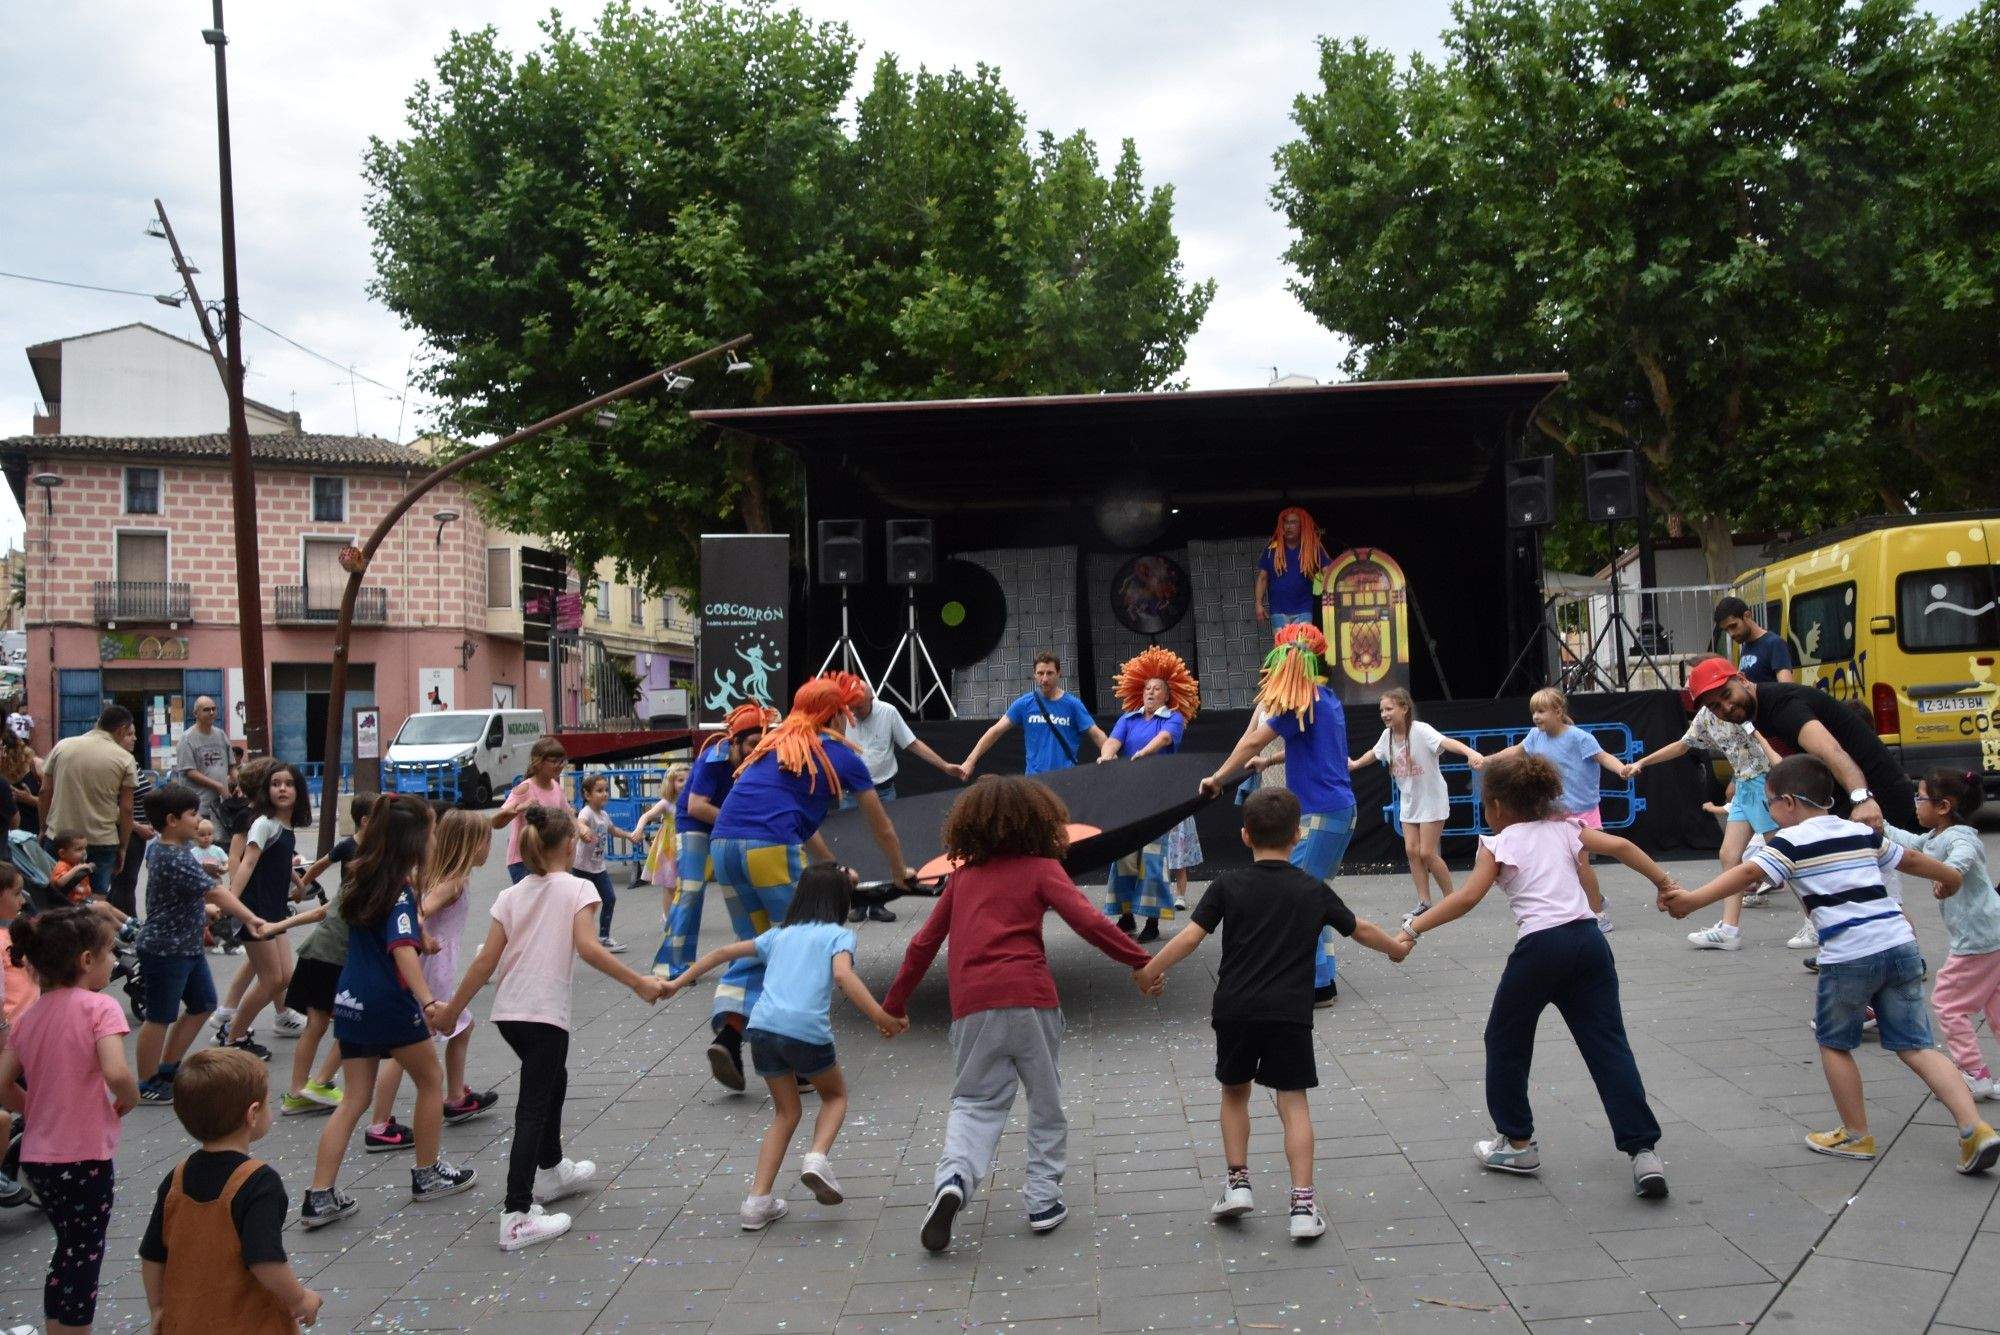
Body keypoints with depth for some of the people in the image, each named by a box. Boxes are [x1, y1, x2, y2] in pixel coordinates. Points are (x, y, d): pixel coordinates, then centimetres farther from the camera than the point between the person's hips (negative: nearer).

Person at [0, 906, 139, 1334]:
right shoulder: (99, 1006, -15)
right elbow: (116, 1073, -28)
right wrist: (129, 1101, -8)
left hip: (38, 1155, 7)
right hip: (84, 1157, -7)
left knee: (69, 1251, 22)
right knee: (82, 1258, 5)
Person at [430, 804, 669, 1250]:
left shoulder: (511, 895, 10)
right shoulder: (578, 889, -5)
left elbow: (487, 960, 5)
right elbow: (588, 948, -18)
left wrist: (452, 1009, 12)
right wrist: (639, 984, -16)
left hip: (507, 1012, 7)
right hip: (545, 1014, -7)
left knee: (553, 1080, 28)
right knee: (533, 1108, -4)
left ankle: (551, 1171, 47)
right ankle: (517, 1217, -9)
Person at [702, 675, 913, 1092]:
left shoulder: (774, 744, 29)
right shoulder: (840, 754, 13)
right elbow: (882, 829, 25)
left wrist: (834, 868, 50)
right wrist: (900, 872, 42)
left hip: (722, 844, 6)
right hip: (771, 850, -6)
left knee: (754, 946, 16)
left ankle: (728, 1030, -2)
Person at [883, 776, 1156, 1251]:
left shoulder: (962, 876, 16)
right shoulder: (1041, 868, 6)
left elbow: (924, 942, 18)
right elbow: (1088, 921, -6)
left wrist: (894, 1003, 27)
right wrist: (1141, 962, 1)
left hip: (972, 1006, 2)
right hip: (1029, 998, -2)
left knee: (975, 1103, 11)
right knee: (1045, 1100, 16)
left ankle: (952, 1179, -14)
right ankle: (1043, 1199, 19)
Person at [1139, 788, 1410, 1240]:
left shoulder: (1228, 885, 0)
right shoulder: (1314, 891, 6)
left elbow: (1191, 936, -6)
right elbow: (1360, 930, 19)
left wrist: (1149, 970, 5)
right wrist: (1395, 947, 38)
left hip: (1234, 1011, 0)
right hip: (1290, 1013, 0)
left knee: (1234, 1092, 20)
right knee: (1293, 1101, 6)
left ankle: (1237, 1183, 18)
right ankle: (1303, 1203, 1)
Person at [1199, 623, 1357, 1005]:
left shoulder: (1304, 702, -14)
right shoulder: (1328, 699, 14)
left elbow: (1252, 741, -14)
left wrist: (1216, 779, -6)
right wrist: (1269, 760, 38)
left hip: (1319, 813, -9)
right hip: (1339, 808, 9)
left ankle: (1318, 986, -4)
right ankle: (1323, 979, 20)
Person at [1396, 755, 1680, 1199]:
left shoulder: (1499, 844, 5)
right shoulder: (1564, 828, 19)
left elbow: (1466, 899, -7)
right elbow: (1620, 846, 8)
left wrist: (1413, 929, -6)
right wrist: (1665, 883, 14)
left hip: (1541, 946, -5)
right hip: (1589, 939, 5)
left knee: (1505, 1041, 16)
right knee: (1608, 1045, 6)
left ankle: (1517, 1142, 24)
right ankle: (1644, 1150, -2)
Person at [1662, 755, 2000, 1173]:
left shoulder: (1791, 842, -3)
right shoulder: (1863, 833, 17)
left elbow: (1748, 873, -18)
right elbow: (1910, 859, 33)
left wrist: (1692, 899, -23)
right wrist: (1951, 876, 52)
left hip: (1848, 956, -6)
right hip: (1901, 945, 6)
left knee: (1834, 1044, 14)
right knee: (1915, 1046, 12)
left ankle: (1856, 1135, 22)